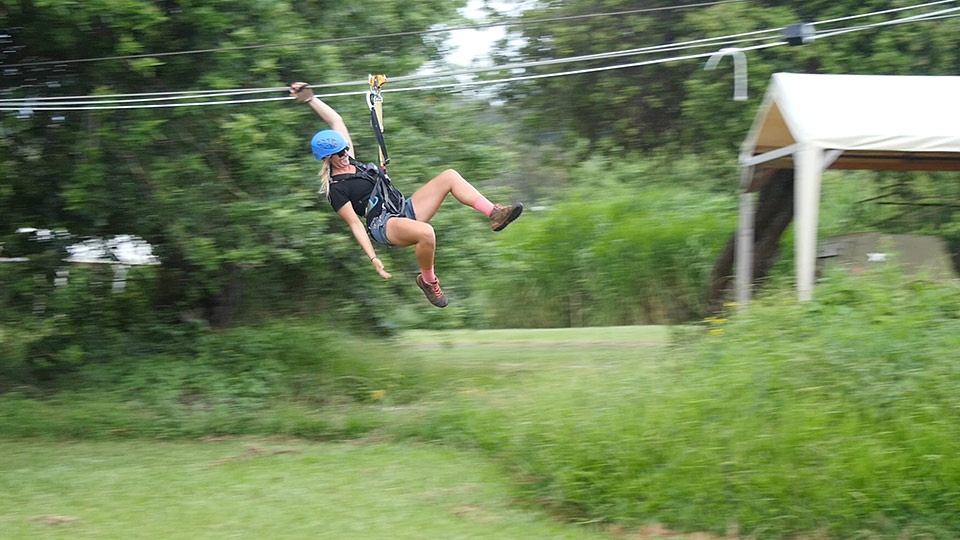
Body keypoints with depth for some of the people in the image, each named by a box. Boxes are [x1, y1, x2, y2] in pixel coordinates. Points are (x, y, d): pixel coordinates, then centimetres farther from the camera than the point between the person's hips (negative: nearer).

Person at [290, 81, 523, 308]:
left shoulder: (349, 161, 14)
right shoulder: (335, 190, -9)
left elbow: (336, 120, 19)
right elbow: (355, 224, -11)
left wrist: (309, 98, 15)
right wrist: (373, 259, -15)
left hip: (405, 211, 9)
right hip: (383, 226, -9)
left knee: (450, 176, -7)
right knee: (426, 233, -42)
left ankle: (495, 214, -14)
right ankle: (429, 282, -16)